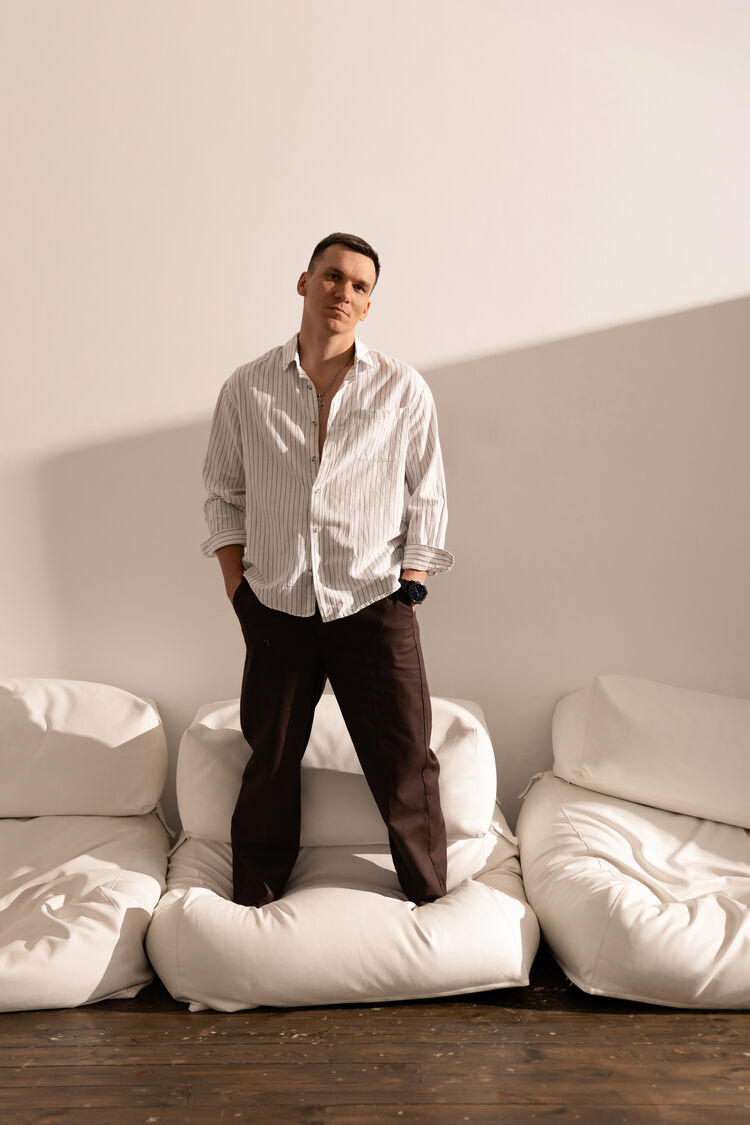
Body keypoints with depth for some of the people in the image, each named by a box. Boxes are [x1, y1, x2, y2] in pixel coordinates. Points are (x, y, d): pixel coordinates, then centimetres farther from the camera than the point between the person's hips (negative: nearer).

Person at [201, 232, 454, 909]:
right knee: (269, 764, 14)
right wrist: (238, 588, 3)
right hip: (276, 610, 1)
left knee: (406, 766, 5)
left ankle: (432, 903, 26)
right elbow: (224, 494, 10)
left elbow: (426, 500, 5)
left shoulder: (403, 390, 1)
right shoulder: (247, 390, 3)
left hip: (374, 606, -1)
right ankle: (252, 905, 33)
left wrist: (409, 590, -1)